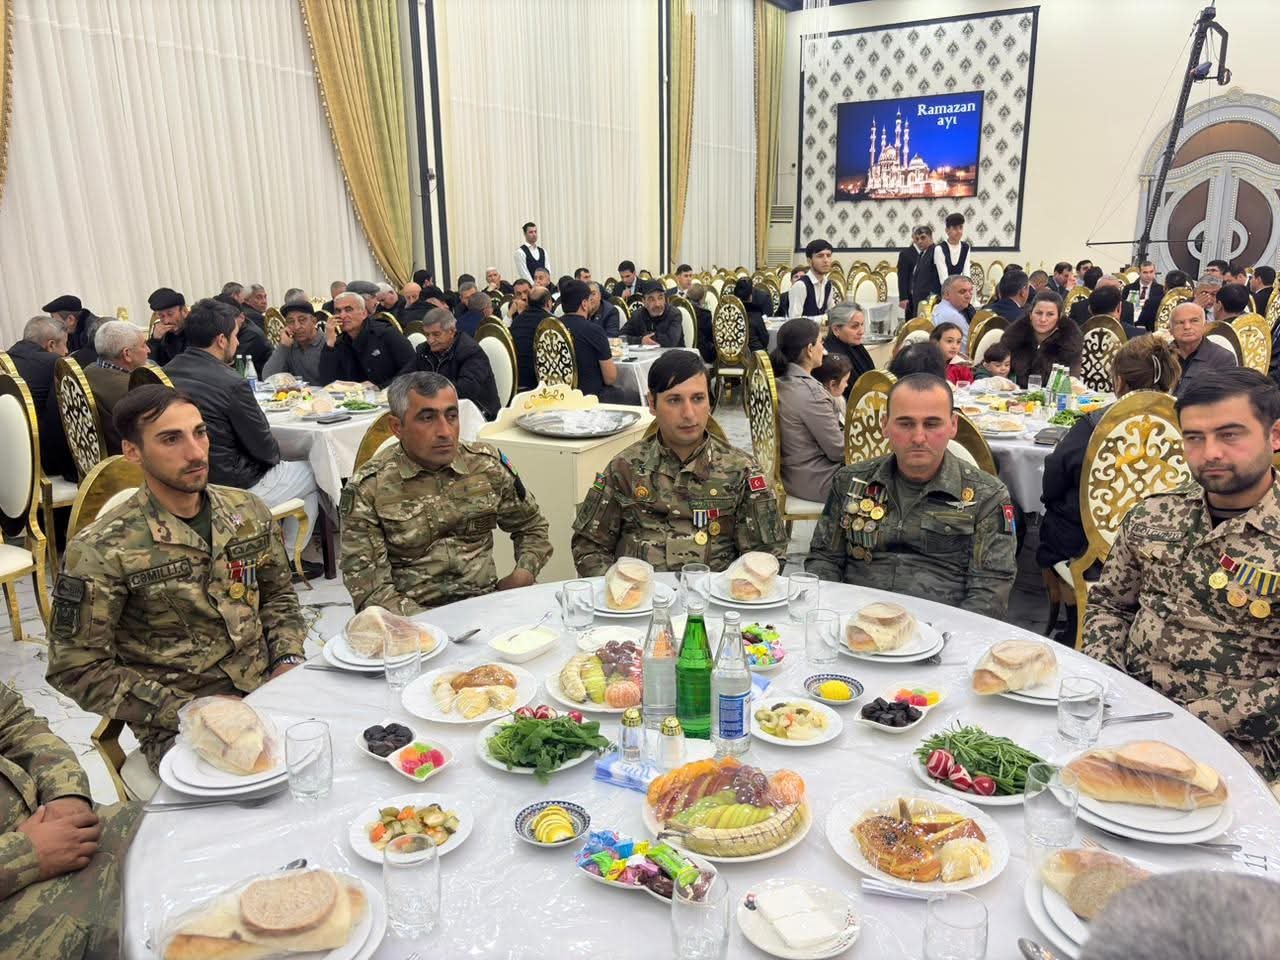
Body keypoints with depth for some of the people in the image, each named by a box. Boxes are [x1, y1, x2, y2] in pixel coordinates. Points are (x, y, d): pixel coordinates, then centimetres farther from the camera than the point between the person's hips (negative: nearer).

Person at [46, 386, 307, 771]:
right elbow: (77, 668, -7)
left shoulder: (248, 511, 4)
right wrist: (184, 709, -13)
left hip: (268, 693, 5)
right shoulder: (100, 550, -11)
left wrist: (288, 660, -2)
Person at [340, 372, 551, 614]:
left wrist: (523, 574, 0)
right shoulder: (368, 488, -5)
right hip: (415, 616, -2)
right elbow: (366, 584, -7)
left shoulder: (488, 464, 5)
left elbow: (532, 527, 19)